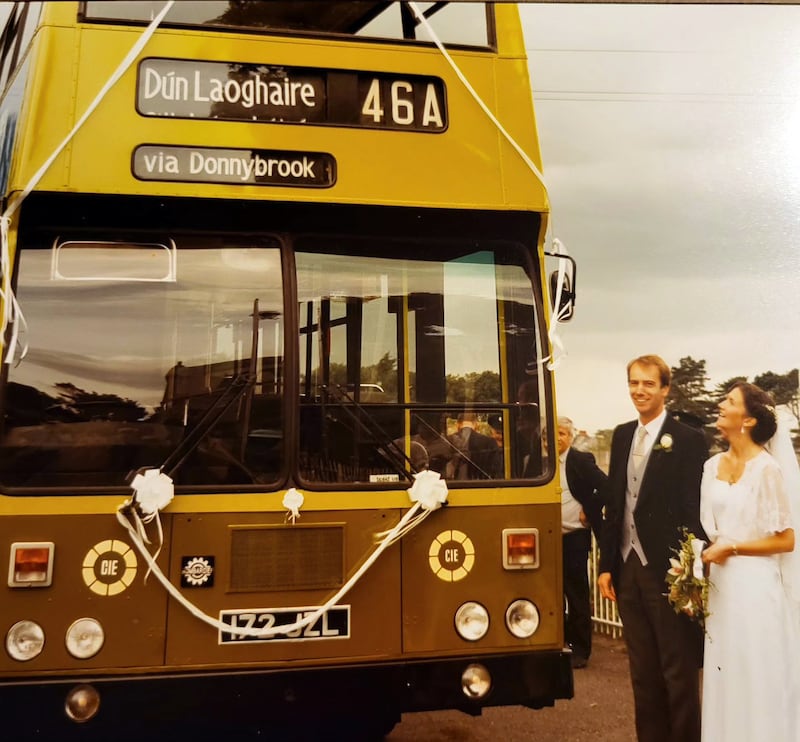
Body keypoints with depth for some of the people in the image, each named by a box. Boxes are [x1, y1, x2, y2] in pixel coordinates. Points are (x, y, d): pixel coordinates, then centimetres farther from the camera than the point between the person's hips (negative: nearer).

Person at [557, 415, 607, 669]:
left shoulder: (581, 461, -6)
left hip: (574, 537, -5)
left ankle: (580, 649, 11)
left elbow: (606, 486, -12)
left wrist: (589, 511, -10)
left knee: (577, 594, 2)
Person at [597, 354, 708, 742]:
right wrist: (606, 564, 9)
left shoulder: (688, 439, -8)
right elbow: (614, 503, 12)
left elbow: (695, 509, -11)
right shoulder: (621, 435, 10)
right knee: (642, 671, 15)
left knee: (679, 673, 6)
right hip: (628, 568, 6)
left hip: (667, 569, -6)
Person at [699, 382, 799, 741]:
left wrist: (732, 548, -14)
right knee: (724, 679, 12)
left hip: (754, 585, -6)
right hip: (720, 584, 6)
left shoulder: (767, 468, -11)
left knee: (756, 682, 3)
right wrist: (704, 557, 2)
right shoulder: (713, 465, 8)